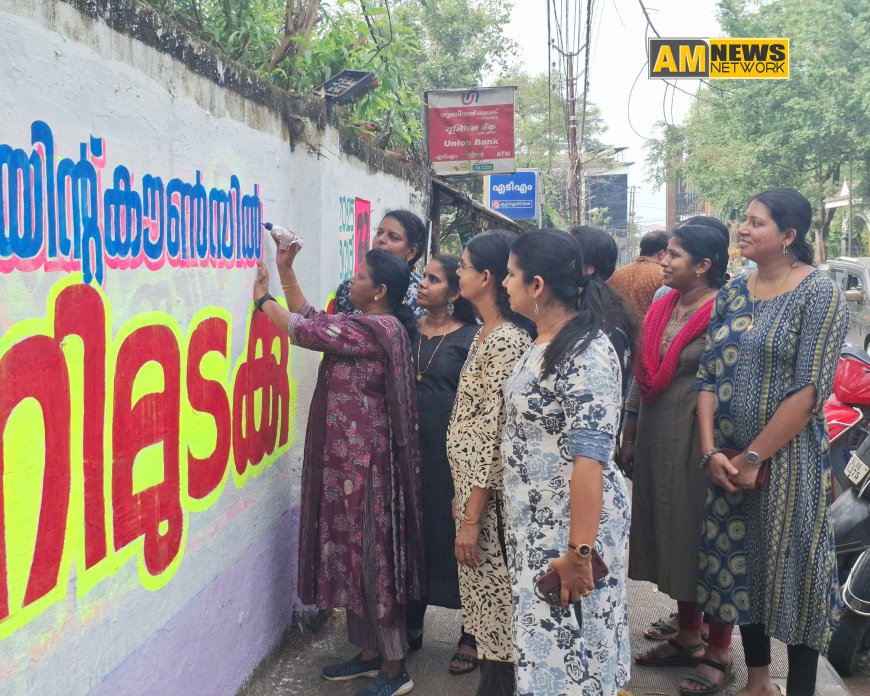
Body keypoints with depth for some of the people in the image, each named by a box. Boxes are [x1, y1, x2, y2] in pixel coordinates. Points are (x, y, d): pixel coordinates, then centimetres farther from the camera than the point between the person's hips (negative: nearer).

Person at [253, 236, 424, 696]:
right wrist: (286, 272, 12)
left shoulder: (375, 329, -18)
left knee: (371, 555, -2)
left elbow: (306, 330, -17)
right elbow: (313, 322, 16)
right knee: (357, 552, 15)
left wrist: (263, 298, -2)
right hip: (349, 458, 10)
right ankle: (371, 652, 27)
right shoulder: (372, 326, 12)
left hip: (364, 461, -10)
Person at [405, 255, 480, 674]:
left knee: (455, 536, 3)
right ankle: (412, 625, 29)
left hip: (451, 451, -4)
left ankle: (471, 636, 19)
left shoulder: (470, 338, -4)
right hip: (410, 448, 4)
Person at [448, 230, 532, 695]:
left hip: (491, 494, -9)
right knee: (485, 600, 17)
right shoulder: (486, 334, 10)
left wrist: (472, 516, -20)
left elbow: (498, 435, -22)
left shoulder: (507, 341, -19)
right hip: (473, 485, 9)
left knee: (495, 603, 2)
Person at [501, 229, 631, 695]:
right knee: (541, 646, 17)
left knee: (567, 654, 3)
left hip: (571, 528, -8)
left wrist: (579, 551, -25)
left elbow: (590, 457, -24)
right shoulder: (542, 346, 9)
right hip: (535, 525, 9)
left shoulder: (585, 353, -20)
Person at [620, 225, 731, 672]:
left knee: (697, 534, 1)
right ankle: (686, 627, 30)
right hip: (656, 435, 7)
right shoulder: (662, 307, 9)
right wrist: (629, 434, 15)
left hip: (697, 439, -7)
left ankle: (714, 650, 16)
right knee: (668, 533, 14)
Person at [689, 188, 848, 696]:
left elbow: (810, 390, -16)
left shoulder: (819, 293, -10)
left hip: (787, 458, -6)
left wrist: (754, 458, -15)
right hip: (728, 460, 6)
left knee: (792, 572, 4)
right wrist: (712, 451, -8)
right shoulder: (732, 293, 7)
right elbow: (708, 376, 4)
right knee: (741, 566, 14)